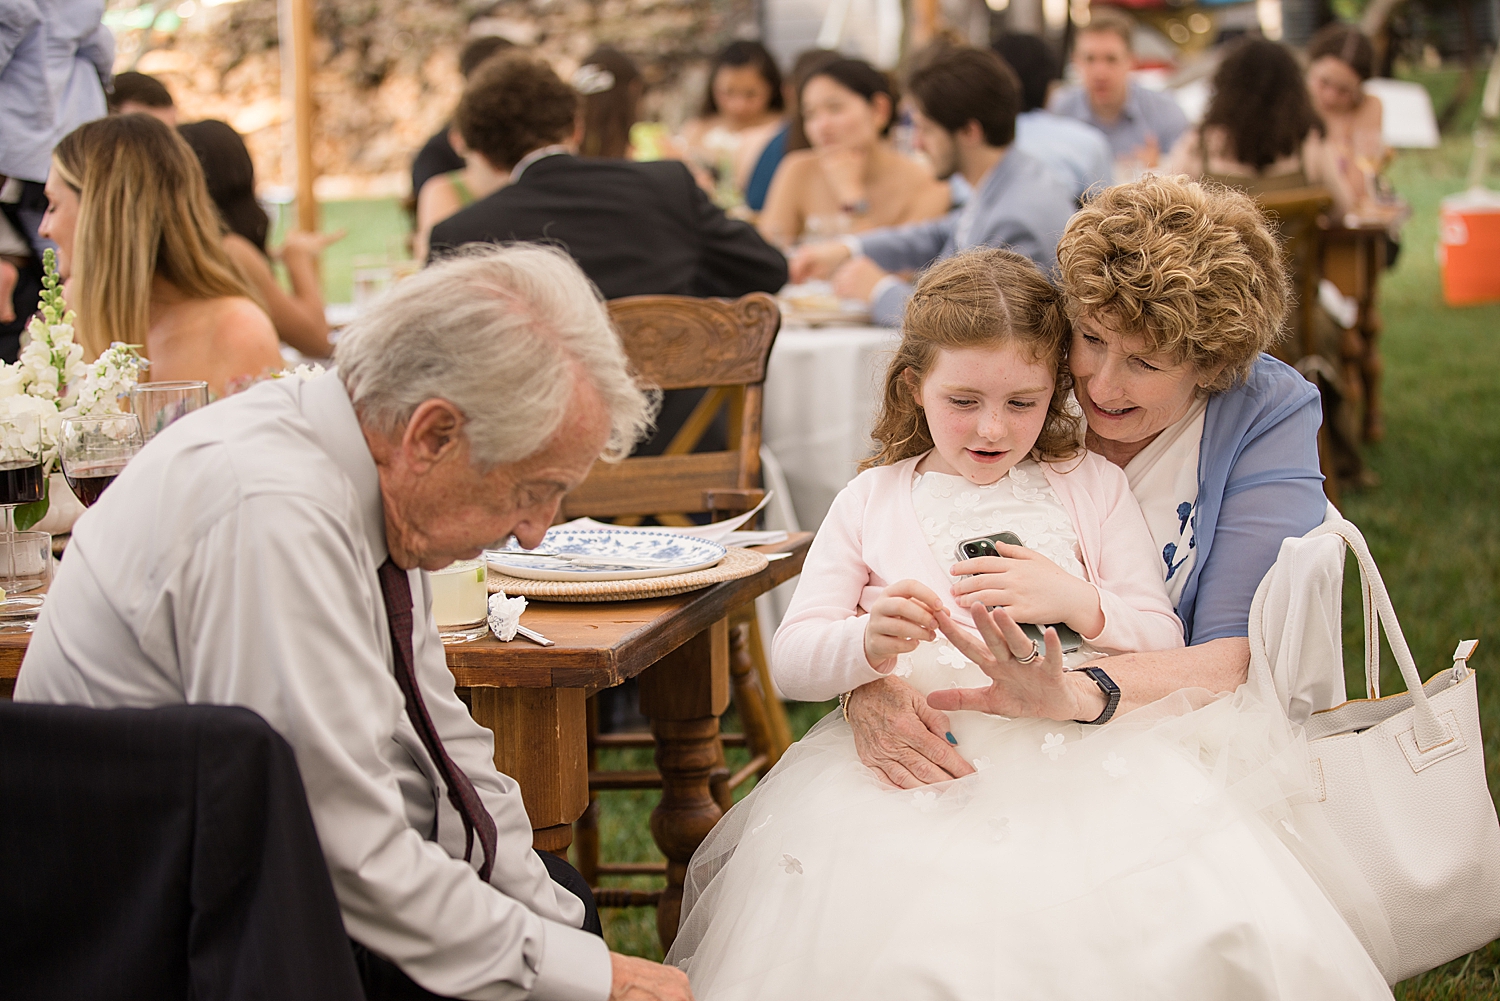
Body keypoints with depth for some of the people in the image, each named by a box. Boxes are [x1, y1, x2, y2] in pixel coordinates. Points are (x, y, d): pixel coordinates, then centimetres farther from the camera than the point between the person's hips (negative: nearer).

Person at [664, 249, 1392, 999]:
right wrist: (868, 642, -15)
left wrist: (1075, 601, -7)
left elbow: (1165, 642, 12)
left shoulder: (1092, 486, 17)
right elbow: (791, 658, 8)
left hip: (1081, 747, 1)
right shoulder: (871, 502, 16)